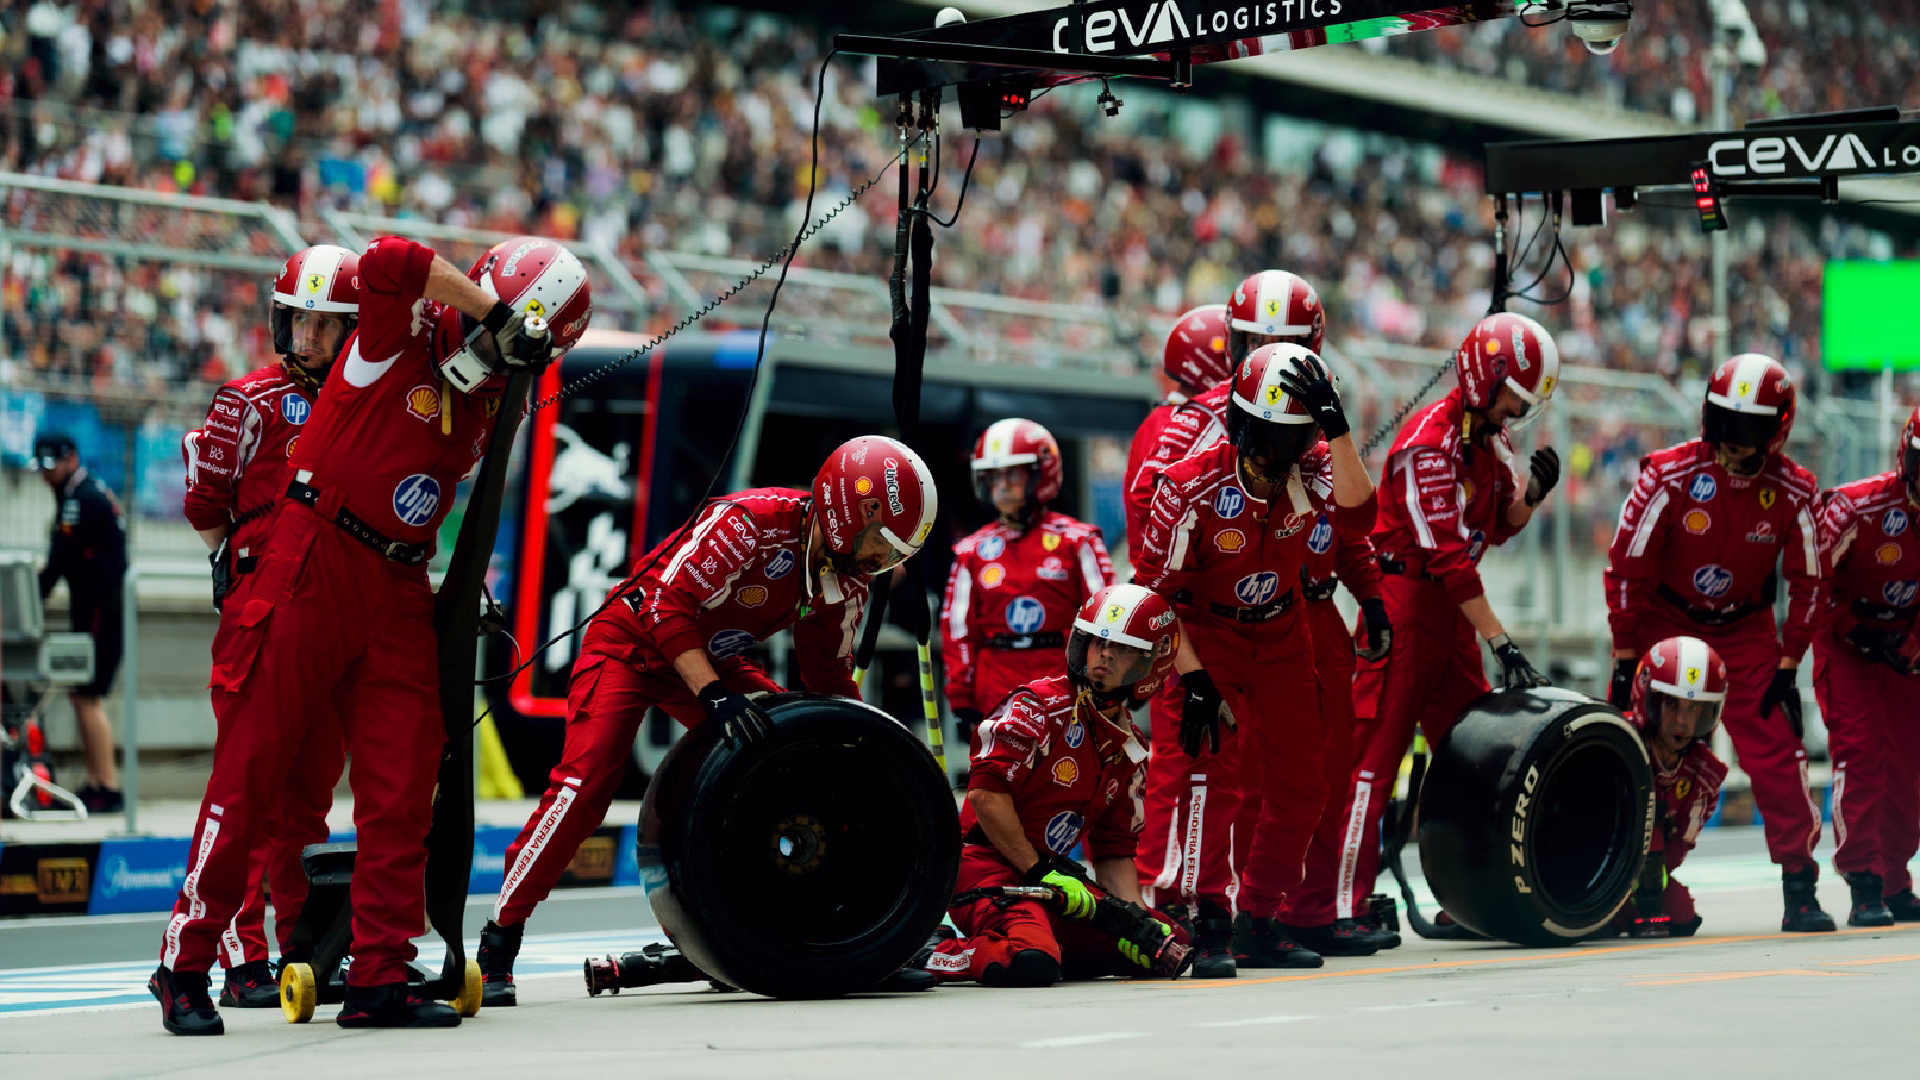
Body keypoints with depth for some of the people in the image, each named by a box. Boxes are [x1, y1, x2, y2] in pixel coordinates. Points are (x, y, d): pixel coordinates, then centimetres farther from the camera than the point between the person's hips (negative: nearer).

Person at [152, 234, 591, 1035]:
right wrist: (486, 304, -21)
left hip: (397, 593, 7)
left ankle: (379, 978, 6)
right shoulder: (402, 337, -8)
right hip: (312, 570, -7)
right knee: (251, 773, -2)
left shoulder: (489, 406, 14)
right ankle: (185, 966, 6)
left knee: (403, 786, 1)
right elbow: (390, 262, -29)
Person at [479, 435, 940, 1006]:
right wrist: (715, 695, -40)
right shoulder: (751, 521, -31)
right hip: (633, 642, -8)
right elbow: (668, 603, -33)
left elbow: (828, 671, 7)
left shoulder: (848, 577, -6)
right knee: (584, 783, -21)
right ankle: (498, 946, -15)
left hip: (714, 658, 8)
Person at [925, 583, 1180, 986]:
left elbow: (1114, 849, 17)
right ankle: (947, 956, -7)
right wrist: (1041, 873, -16)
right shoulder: (1042, 703, -10)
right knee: (1032, 966, -36)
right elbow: (986, 793, -18)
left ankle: (1030, 948, 2)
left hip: (1050, 872, 8)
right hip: (985, 863, -8)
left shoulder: (1129, 749, 14)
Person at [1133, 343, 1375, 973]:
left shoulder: (1309, 474, -13)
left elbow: (1357, 516, -33)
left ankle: (1259, 922, 21)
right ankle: (1205, 922, -9)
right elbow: (1156, 588, -18)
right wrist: (1192, 678, -22)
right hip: (1203, 636, -5)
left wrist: (1336, 428, -39)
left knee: (1300, 783, 8)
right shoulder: (1193, 485, -24)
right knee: (1208, 778, -18)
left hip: (1280, 637, 5)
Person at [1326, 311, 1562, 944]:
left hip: (1451, 608, 9)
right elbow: (1448, 556, -23)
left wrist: (1531, 493, -3)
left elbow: (1500, 527, 19)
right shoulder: (1430, 442, -19)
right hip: (1405, 600, -9)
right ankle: (1341, 906, -9)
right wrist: (1501, 643, -24)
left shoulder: (1488, 436, 10)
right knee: (1376, 753, -9)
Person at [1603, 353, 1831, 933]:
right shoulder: (1669, 475, -20)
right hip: (1664, 620, -1)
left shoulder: (1792, 492, -14)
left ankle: (1800, 890, 1)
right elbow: (1625, 567, -14)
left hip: (1745, 628, 1)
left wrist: (1788, 667, -6)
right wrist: (1624, 660, -12)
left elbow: (1806, 583, -2)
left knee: (1776, 751, -8)